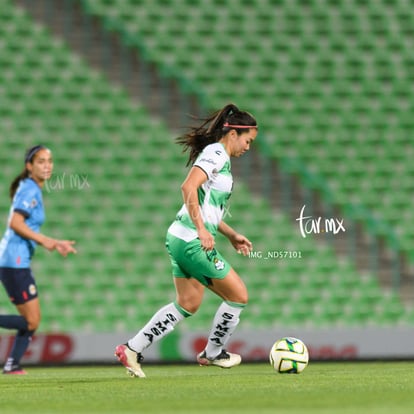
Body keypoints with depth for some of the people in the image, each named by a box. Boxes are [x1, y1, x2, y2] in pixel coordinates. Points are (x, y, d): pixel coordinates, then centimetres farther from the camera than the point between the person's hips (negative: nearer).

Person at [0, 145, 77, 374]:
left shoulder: (33, 190, 19)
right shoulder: (29, 190, -10)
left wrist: (56, 243, 20)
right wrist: (44, 240, -19)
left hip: (19, 263, 10)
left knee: (32, 321, 10)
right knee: (31, 322, -10)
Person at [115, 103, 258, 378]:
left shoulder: (218, 156, 19)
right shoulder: (217, 154, -12)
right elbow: (189, 188, -25)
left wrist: (231, 235, 24)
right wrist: (202, 230, -26)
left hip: (181, 240, 10)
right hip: (193, 241, -10)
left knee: (187, 304, 15)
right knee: (238, 295, 2)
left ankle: (132, 350, 13)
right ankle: (213, 353, 18)